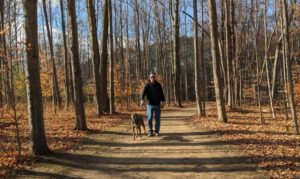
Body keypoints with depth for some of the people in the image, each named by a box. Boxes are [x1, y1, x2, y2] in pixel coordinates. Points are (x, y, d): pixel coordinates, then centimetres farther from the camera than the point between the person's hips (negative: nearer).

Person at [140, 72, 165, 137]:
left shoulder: (158, 85, 6)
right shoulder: (147, 85, -2)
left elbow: (161, 94, 8)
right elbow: (143, 92, -14)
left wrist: (162, 101, -5)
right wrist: (142, 100, -31)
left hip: (157, 104, 2)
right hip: (150, 105, -2)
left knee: (157, 118, 5)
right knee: (149, 118, -4)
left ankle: (157, 131, 16)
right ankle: (150, 132, 5)